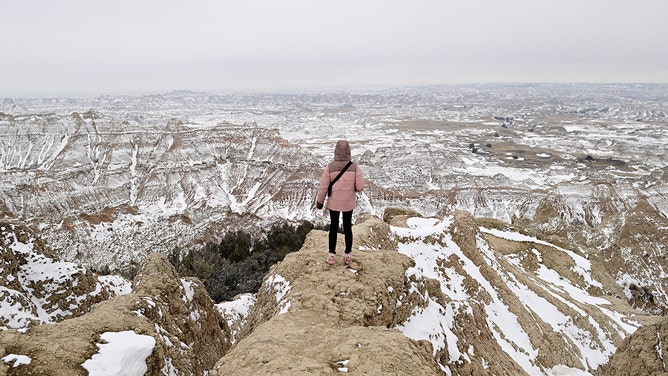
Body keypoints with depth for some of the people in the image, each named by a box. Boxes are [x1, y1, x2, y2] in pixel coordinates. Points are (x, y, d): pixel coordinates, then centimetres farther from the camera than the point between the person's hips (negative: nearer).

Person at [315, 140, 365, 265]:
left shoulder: (330, 166, -17)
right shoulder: (354, 167, -15)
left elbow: (323, 186, -12)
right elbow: (360, 187, -15)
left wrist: (319, 201, 2)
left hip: (334, 203, 0)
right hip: (348, 203, 1)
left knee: (333, 228, 15)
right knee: (347, 227, 17)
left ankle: (331, 256, 22)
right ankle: (347, 256, 27)